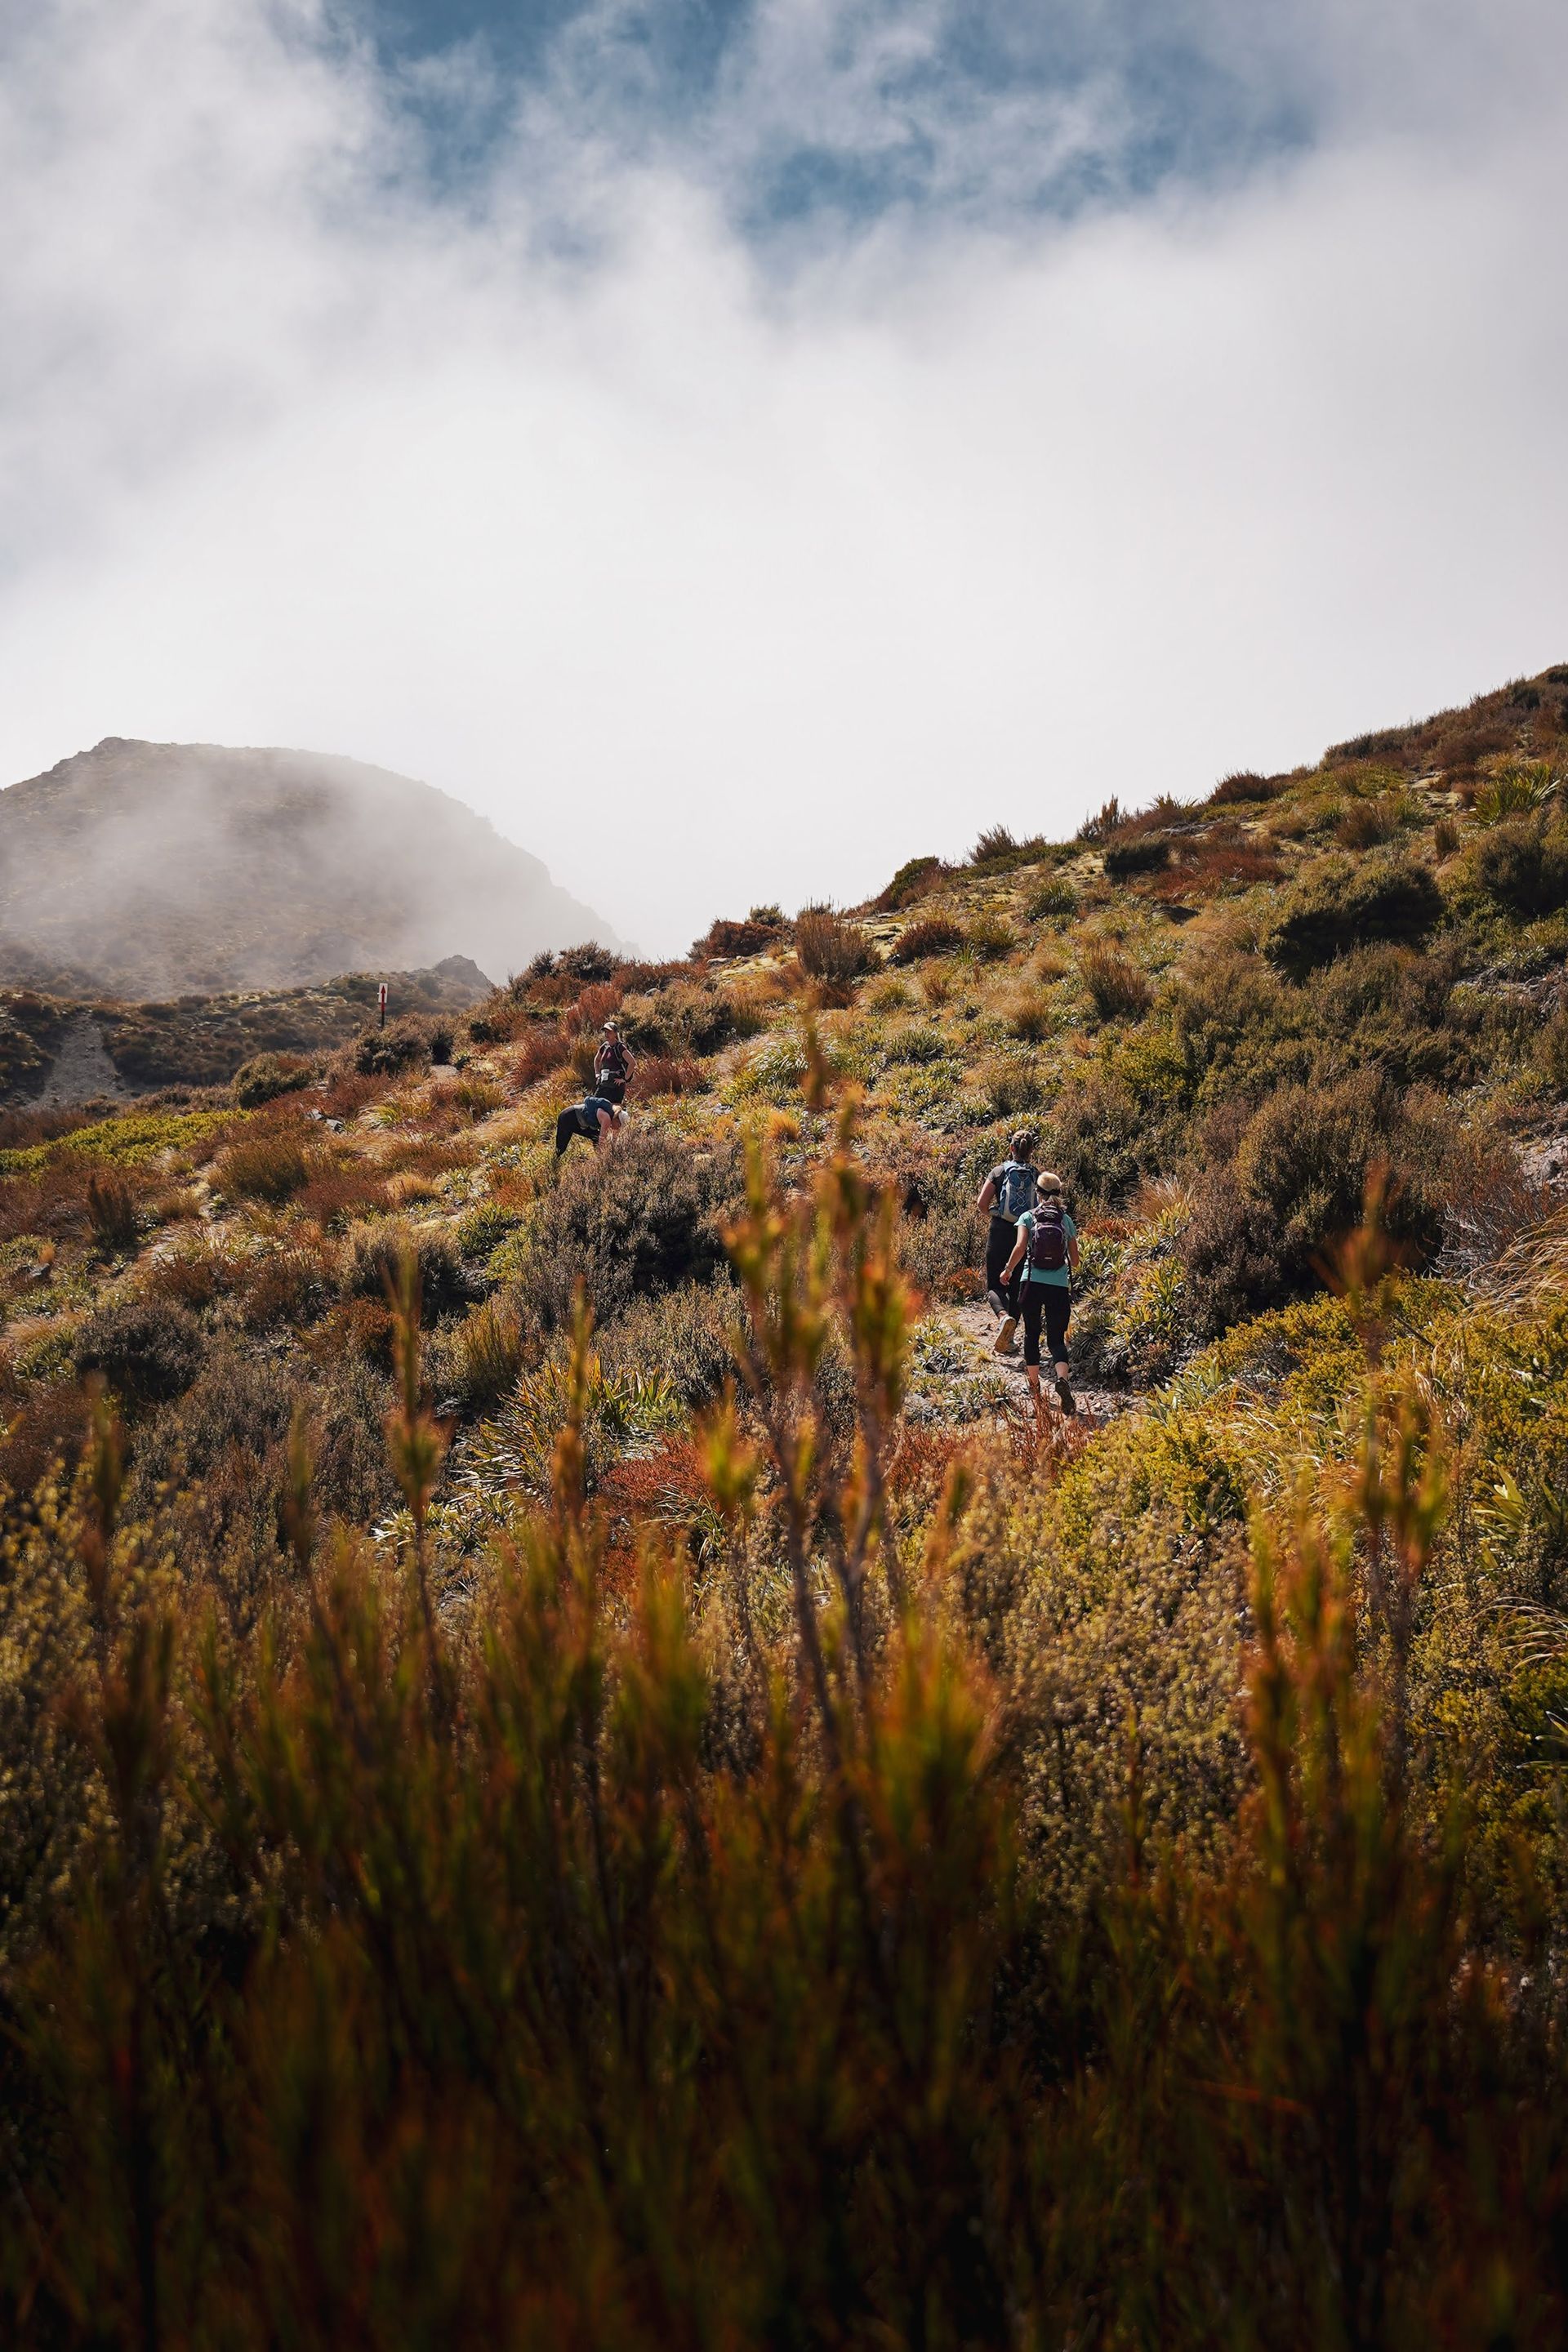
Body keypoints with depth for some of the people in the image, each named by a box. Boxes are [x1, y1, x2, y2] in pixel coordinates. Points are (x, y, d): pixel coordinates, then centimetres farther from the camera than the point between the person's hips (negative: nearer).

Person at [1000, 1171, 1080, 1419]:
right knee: (1056, 1338, 1)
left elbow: (1020, 1247, -12)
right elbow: (1075, 1260, 11)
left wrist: (1008, 1270, 4)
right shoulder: (1066, 1220, 8)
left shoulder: (1028, 1217, 1)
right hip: (1059, 1285, 1)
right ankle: (1062, 1379, -26)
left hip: (1033, 1283, -1)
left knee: (1032, 1335, 14)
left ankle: (1034, 1387, 18)